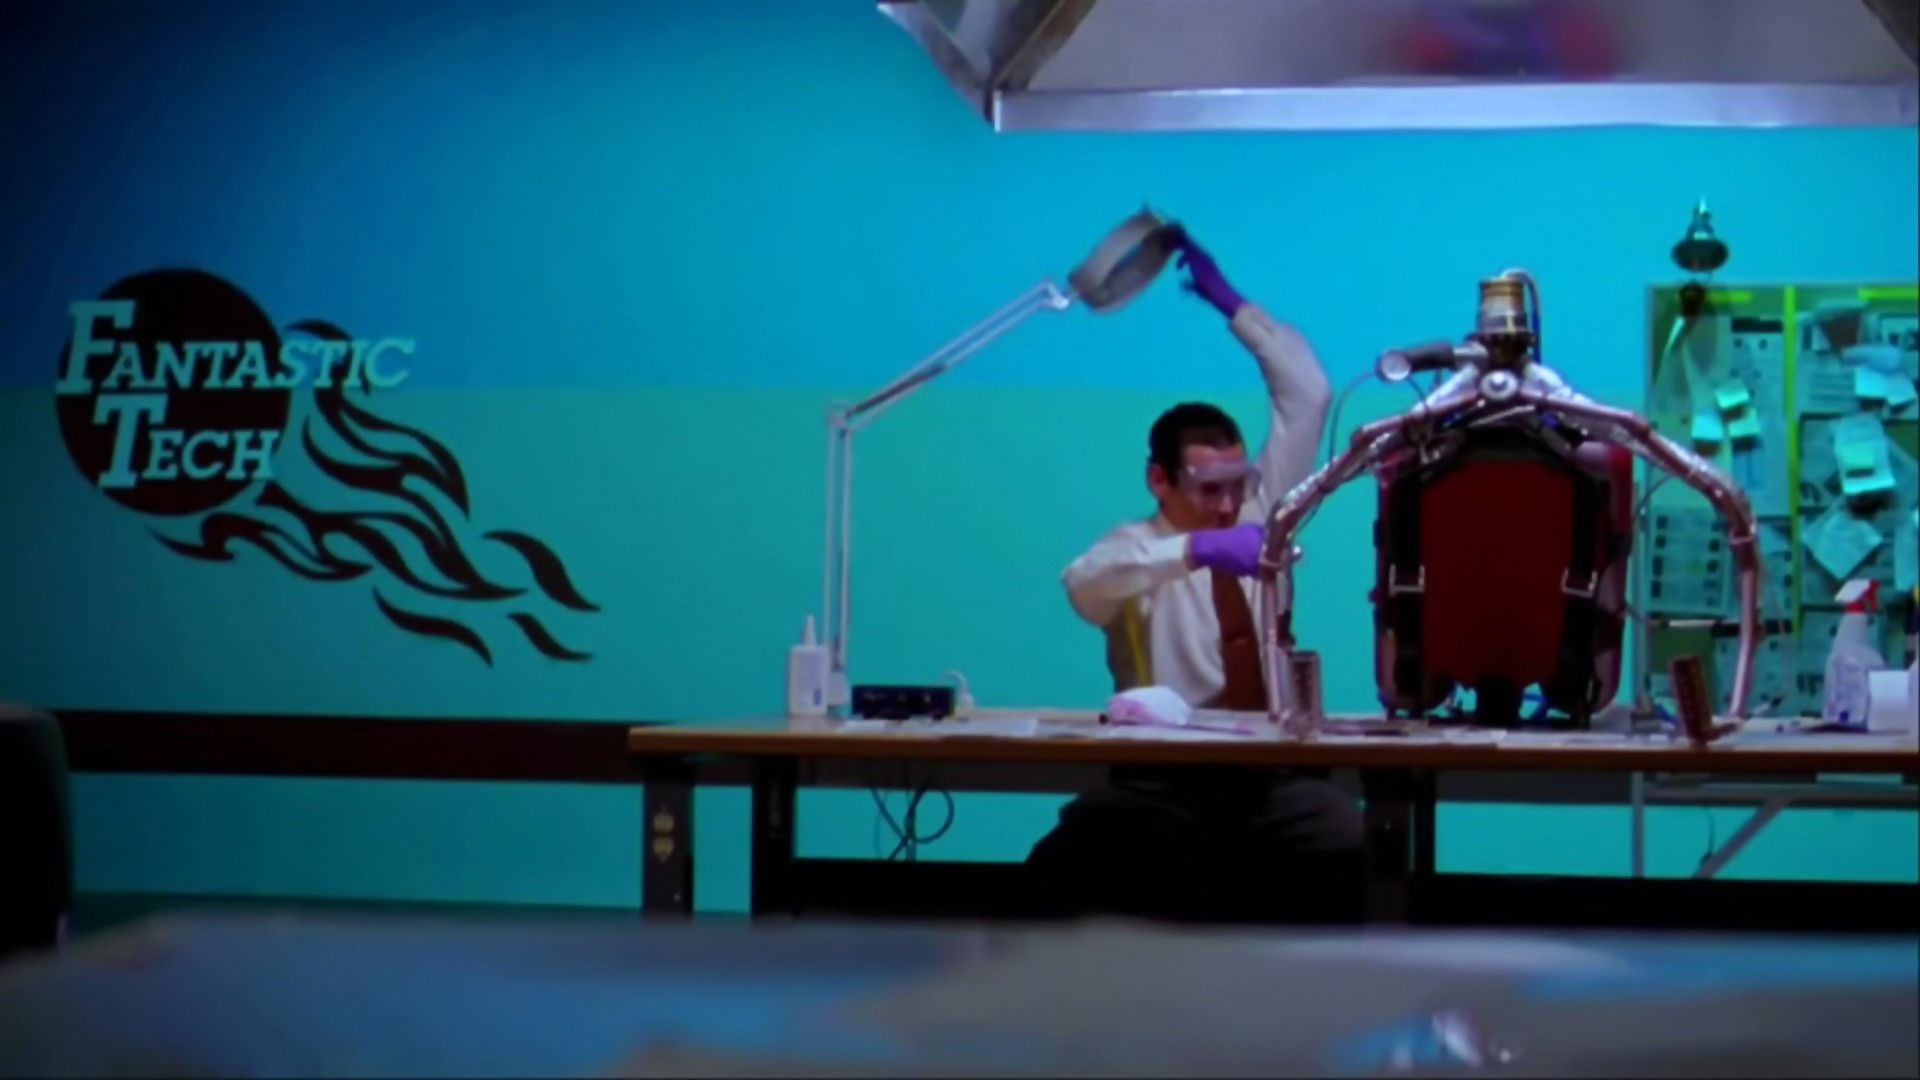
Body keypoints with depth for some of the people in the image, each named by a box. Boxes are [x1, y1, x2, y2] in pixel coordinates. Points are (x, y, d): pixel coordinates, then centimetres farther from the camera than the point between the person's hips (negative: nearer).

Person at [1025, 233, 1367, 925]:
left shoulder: (1261, 518, 15)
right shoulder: (1138, 549, 1)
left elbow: (1307, 396, 16)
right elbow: (1085, 585, -25)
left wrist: (1230, 304, 14)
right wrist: (1197, 549, -38)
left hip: (1273, 778, 3)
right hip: (1163, 780, -3)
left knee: (1359, 859, -28)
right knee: (1063, 870, -30)